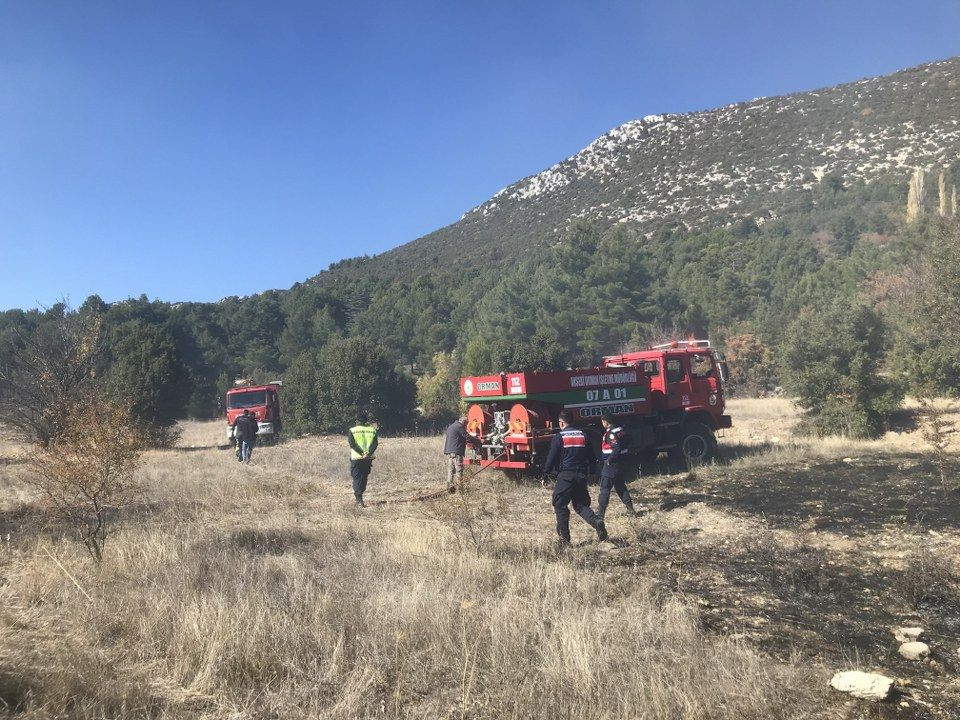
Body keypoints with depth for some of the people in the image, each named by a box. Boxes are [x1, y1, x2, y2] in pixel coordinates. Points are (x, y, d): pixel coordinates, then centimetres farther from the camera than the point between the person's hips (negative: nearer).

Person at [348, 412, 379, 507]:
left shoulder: (352, 431, 1)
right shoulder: (372, 430, 5)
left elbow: (352, 444, -11)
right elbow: (375, 444, -6)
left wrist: (362, 453, -15)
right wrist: (368, 453, -15)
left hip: (356, 457, -2)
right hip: (368, 459, 2)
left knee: (357, 478, 1)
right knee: (364, 478, 17)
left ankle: (359, 500, -11)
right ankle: (359, 498, 25)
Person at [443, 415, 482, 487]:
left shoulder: (451, 427, 24)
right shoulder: (459, 427, -7)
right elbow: (468, 437, -7)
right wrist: (479, 442, 3)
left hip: (448, 451, 9)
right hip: (456, 452, -9)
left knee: (450, 469, 7)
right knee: (459, 470, -7)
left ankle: (450, 485, 4)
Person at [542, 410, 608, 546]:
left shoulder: (559, 437, -5)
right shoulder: (583, 435, 10)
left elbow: (551, 458, -6)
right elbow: (592, 457, 13)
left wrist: (545, 475, 2)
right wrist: (591, 473, 21)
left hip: (566, 475, -5)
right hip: (582, 476, 5)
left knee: (560, 506, 7)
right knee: (580, 504, 16)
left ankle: (564, 539, 7)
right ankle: (596, 521, -13)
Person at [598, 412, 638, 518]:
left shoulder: (611, 433, -19)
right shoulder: (621, 430, 8)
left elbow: (617, 449, -26)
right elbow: (627, 445, 16)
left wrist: (608, 460, -16)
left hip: (612, 465, -9)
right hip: (623, 464, 9)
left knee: (605, 488, -2)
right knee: (620, 486, 19)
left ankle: (600, 512, 0)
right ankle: (630, 509, 20)